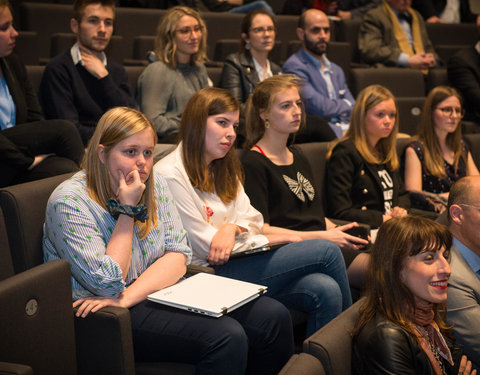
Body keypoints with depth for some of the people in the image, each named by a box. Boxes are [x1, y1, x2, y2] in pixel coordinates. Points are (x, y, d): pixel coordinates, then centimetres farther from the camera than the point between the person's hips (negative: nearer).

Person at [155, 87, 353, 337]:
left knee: (326, 291, -20)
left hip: (238, 263, 8)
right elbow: (205, 247, -13)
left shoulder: (223, 168, 18)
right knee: (327, 252, -12)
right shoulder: (170, 175, -11)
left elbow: (253, 220, 12)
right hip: (210, 277, -8)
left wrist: (233, 228, -14)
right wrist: (273, 239, -7)